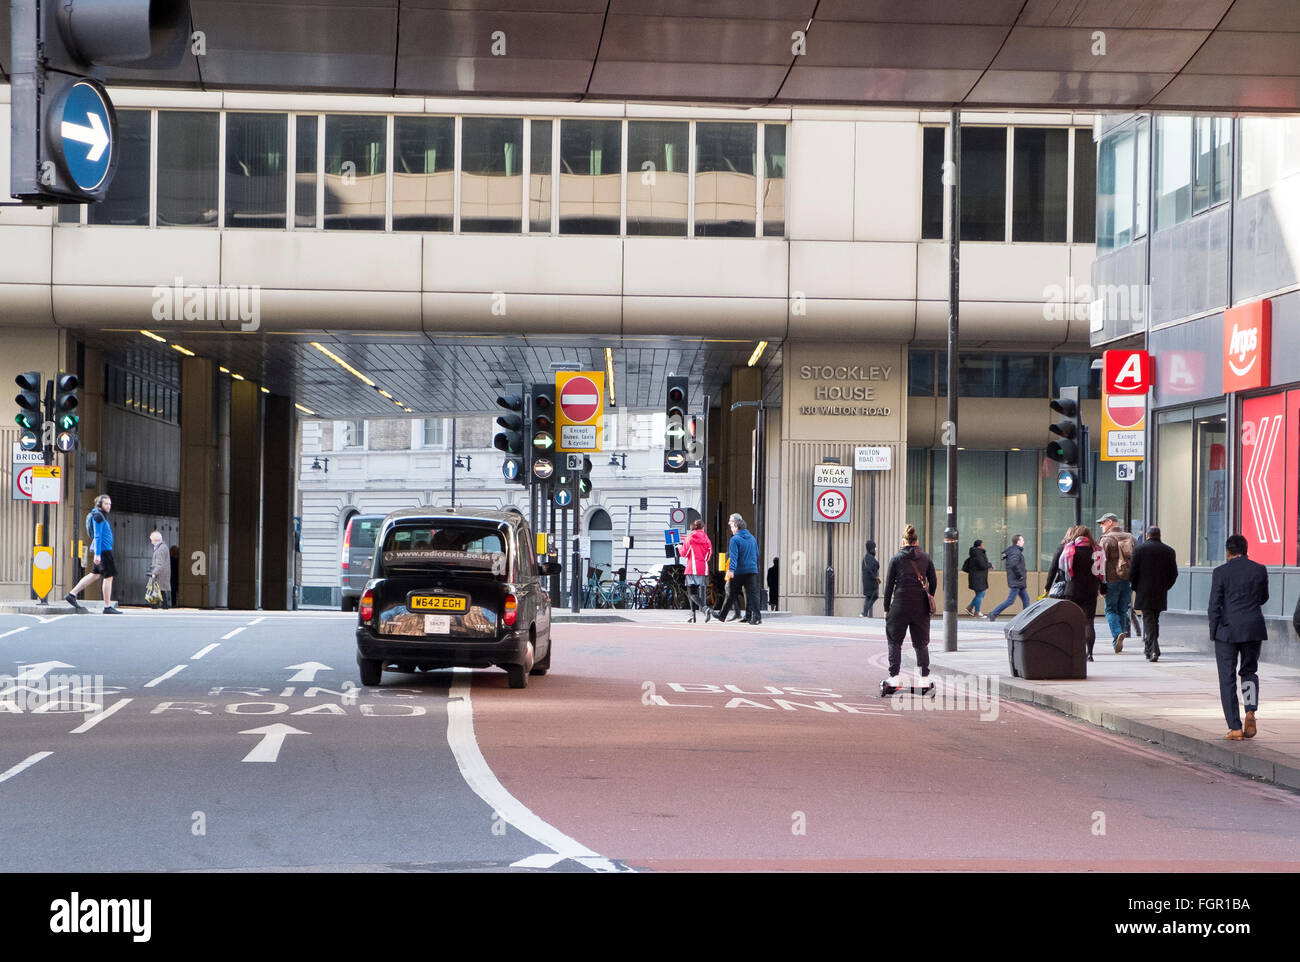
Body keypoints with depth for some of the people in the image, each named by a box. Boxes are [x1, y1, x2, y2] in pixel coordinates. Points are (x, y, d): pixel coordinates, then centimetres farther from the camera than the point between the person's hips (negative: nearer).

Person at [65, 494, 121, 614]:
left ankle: (71, 595, 16)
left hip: (104, 549, 10)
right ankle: (107, 607, -4)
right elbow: (97, 536, -18)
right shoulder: (98, 516, -12)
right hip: (103, 550, -10)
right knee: (109, 576, -6)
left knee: (95, 575, 14)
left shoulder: (102, 516, 18)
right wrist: (97, 554, -22)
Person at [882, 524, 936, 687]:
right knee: (921, 642, 10)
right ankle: (924, 676, 8)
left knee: (894, 641, 8)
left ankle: (894, 676, 2)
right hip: (921, 605, 2)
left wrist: (886, 608, 6)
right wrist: (928, 600, 18)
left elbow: (889, 585, 0)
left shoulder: (896, 559, 0)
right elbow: (933, 582, 6)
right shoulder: (926, 558, 6)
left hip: (901, 603, -2)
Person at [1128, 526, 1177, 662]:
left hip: (1144, 593, -3)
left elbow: (1132, 572, -5)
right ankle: (1149, 649, 23)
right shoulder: (1169, 551, 5)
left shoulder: (1139, 549, -5)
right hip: (1161, 594, 3)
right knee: (1154, 620, 16)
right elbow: (1174, 574, 5)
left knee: (1148, 620, -4)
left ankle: (1153, 650, -15)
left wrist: (1135, 588, 8)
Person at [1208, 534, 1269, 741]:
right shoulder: (1260, 570, 1)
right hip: (1253, 630, 3)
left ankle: (1235, 728, 0)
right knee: (1249, 671, 21)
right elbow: (1263, 598, 13)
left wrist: (1214, 633, 1)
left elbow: (1214, 606, -8)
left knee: (1227, 678, 4)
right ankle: (1251, 711, -3)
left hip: (1227, 631, -3)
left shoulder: (1221, 572, -8)